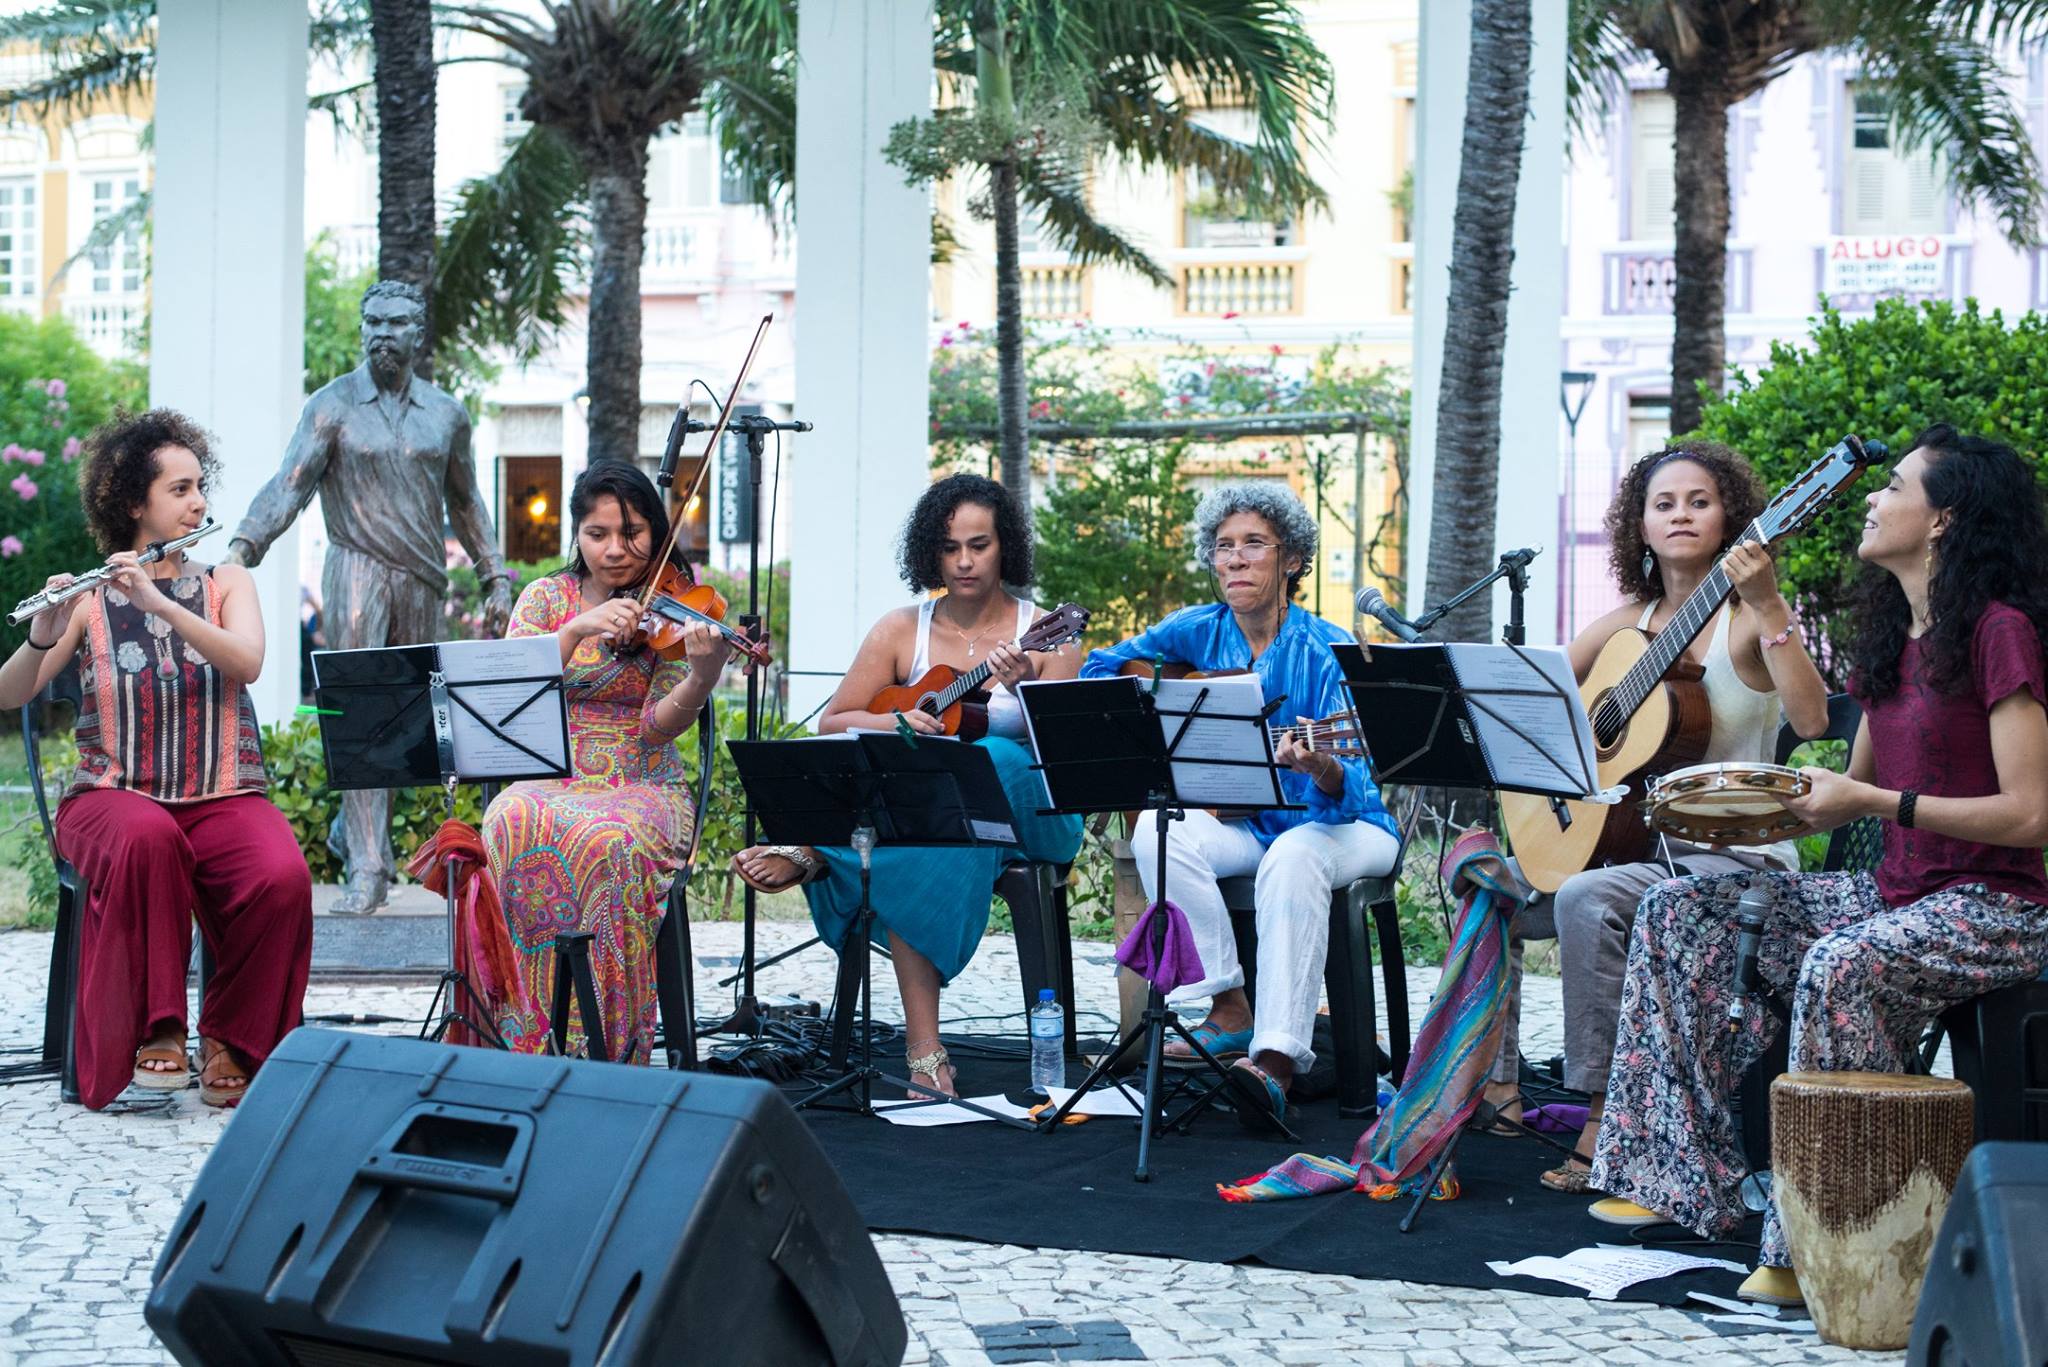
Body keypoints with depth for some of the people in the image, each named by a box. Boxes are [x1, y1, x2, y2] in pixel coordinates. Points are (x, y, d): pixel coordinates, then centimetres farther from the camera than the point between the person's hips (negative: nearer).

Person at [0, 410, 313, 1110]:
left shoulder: (226, 581, 11)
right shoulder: (89, 599, 5)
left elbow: (246, 663, -9)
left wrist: (161, 605, -21)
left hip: (224, 796, 2)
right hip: (114, 796, -1)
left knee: (282, 879, -31)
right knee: (147, 839, -38)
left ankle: (231, 1042, -9)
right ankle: (156, 1031, -23)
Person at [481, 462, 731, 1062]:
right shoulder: (547, 597, 8)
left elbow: (660, 727, -10)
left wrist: (703, 676, -30)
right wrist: (578, 629, -20)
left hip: (641, 788, -2)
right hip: (547, 782, 2)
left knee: (603, 841, -36)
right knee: (515, 827, -34)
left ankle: (607, 1044, -26)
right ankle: (526, 1032, -27)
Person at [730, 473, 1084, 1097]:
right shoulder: (901, 630, 12)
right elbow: (831, 724, 8)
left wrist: (1023, 690, -25)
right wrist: (897, 723, -12)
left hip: (1025, 815, -1)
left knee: (994, 757, -37)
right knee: (916, 860, -37)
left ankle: (813, 854, -33)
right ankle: (923, 1052, -36)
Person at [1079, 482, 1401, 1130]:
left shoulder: (1327, 651, -15)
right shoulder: (1198, 632, -1)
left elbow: (1350, 791, -23)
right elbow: (1102, 668, 14)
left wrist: (1322, 768, -46)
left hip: (1345, 826, -4)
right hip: (1245, 824, 5)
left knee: (1292, 856, -38)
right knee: (1158, 831, -25)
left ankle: (1276, 1059, -45)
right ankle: (1228, 1010, -21)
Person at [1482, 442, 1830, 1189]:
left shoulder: (1748, 621, -9)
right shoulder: (1629, 623, 9)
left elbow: (1811, 719, -27)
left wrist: (1769, 608, -35)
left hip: (1737, 856, -7)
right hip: (1638, 843, 7)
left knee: (1588, 901, -31)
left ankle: (1607, 1113, -25)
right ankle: (1495, 1084, 6)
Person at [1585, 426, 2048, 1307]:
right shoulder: (1890, 640, 14)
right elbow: (1849, 795, 19)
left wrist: (1872, 802, -20)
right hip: (1894, 891, 9)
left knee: (1839, 967, -37)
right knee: (1681, 911, -4)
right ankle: (1681, 1177, -4)